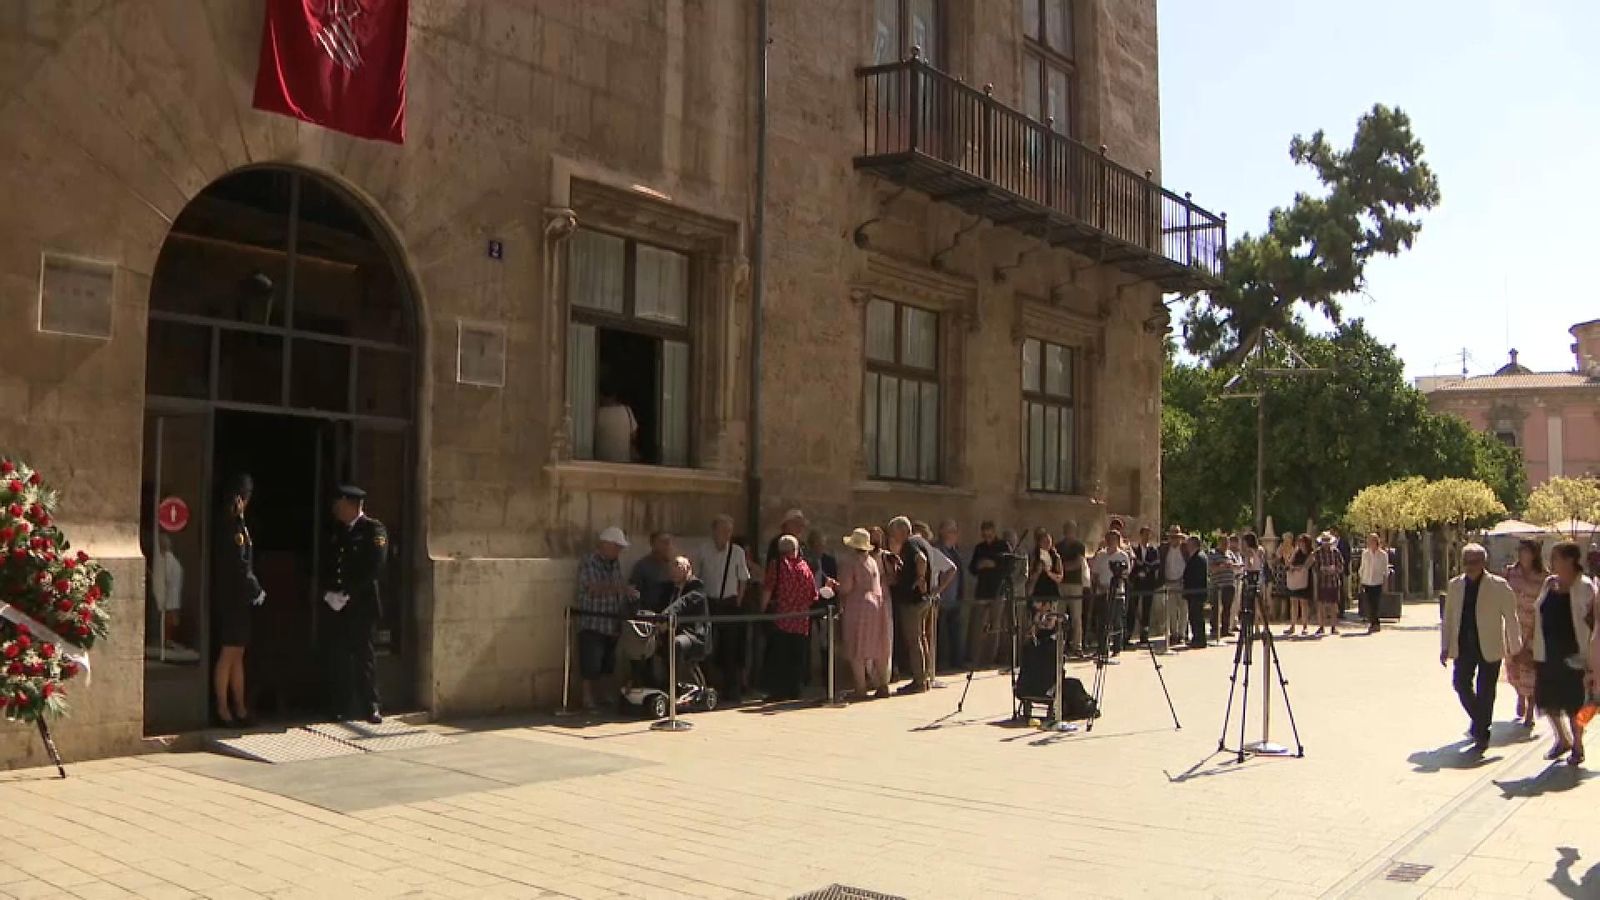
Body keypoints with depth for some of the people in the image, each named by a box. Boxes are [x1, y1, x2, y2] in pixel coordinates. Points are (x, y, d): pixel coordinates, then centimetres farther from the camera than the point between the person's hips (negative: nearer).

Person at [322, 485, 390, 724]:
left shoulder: (374, 529, -4)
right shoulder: (338, 532, 18)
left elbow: (374, 567, -13)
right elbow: (329, 566, 18)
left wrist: (346, 594, -14)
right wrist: (329, 592, 0)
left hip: (362, 605, -6)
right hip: (337, 605, 6)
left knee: (364, 656, -4)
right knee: (340, 657, 6)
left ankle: (370, 708, 1)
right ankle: (341, 708, 12)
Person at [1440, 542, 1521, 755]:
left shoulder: (1498, 586, -6)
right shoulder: (1455, 585, 5)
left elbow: (1511, 616, -2)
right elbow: (1448, 617, 10)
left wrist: (1515, 648, -1)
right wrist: (1445, 647, 7)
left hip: (1489, 647, -3)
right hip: (1464, 646, 4)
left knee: (1485, 691, 1)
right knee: (1461, 684, 1)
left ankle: (1482, 736, 13)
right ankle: (1479, 721, 28)